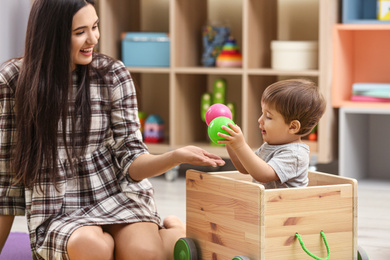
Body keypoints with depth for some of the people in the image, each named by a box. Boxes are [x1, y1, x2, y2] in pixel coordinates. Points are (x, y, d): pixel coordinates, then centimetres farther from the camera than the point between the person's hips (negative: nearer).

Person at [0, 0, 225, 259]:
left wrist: (176, 157, -22)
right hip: (57, 216, -1)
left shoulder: (112, 75, -2)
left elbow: (131, 162, -2)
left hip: (118, 197, 1)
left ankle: (173, 233, 5)